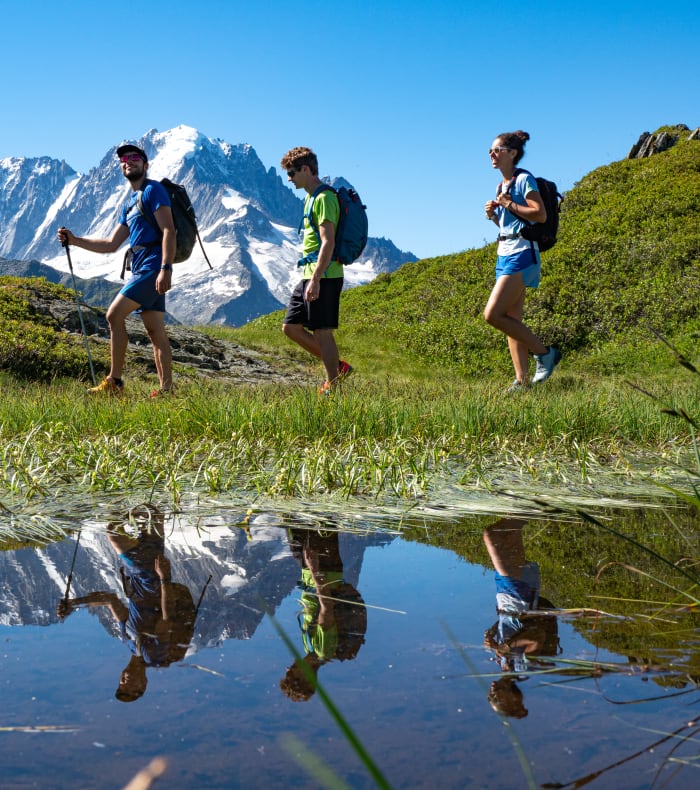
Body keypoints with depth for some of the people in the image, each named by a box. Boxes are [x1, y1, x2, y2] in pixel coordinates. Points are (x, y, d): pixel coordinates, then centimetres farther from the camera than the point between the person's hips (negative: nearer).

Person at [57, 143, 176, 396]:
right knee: (156, 332, 5)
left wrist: (165, 268, -25)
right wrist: (74, 240, 15)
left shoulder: (153, 190, -3)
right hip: (140, 270, 9)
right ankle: (166, 389, 4)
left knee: (114, 315, -12)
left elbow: (168, 230, -15)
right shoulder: (129, 204, 24)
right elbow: (111, 244, 24)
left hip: (152, 268, -9)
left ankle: (114, 382, -9)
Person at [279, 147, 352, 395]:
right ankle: (337, 368, 16)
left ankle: (332, 388, 3)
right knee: (291, 327, 10)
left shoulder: (324, 198, -13)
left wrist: (315, 279, -25)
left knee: (322, 332, -6)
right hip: (310, 275, 10)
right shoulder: (312, 197, 19)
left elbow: (328, 242, -21)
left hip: (324, 276, -10)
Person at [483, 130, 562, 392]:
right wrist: (493, 214, 7)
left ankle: (544, 352, -4)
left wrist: (509, 205, -12)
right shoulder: (502, 186, 19)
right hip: (504, 254, 9)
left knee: (493, 314, -17)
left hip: (521, 254, -9)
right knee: (512, 320, 5)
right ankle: (522, 379, 6)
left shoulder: (524, 179, -7)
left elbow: (540, 214, -17)